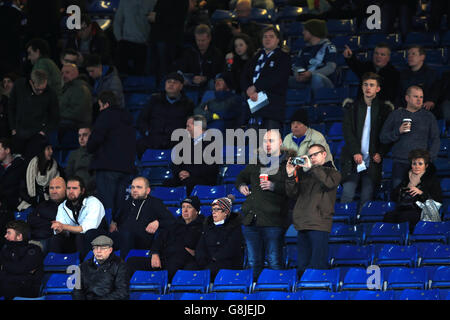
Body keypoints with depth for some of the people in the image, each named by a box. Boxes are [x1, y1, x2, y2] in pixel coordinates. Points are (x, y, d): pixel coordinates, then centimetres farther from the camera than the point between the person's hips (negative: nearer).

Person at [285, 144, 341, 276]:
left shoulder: (332, 172, 8)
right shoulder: (304, 174, 21)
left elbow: (329, 183, -15)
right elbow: (292, 194, 14)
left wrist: (312, 167, -16)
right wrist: (291, 176, 0)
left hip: (319, 225, -6)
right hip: (302, 225, 6)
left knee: (318, 265, -13)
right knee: (302, 266, 8)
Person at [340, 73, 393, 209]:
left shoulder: (384, 109, 9)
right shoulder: (352, 107, 11)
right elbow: (347, 131, 2)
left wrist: (380, 154, -7)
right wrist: (355, 152, -10)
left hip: (373, 160, 0)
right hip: (353, 159, 1)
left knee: (367, 197, -3)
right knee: (347, 194, -8)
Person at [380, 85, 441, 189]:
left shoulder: (428, 116, 14)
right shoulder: (395, 115, 12)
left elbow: (435, 140, 14)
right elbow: (383, 138, 10)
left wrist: (429, 157, 0)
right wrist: (398, 132, -6)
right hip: (400, 163, 0)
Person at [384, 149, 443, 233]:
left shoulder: (432, 179, 13)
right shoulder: (407, 177, 26)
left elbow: (438, 201, -1)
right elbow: (393, 197, 21)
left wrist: (421, 192, -13)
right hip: (402, 209, 4)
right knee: (388, 216, -31)